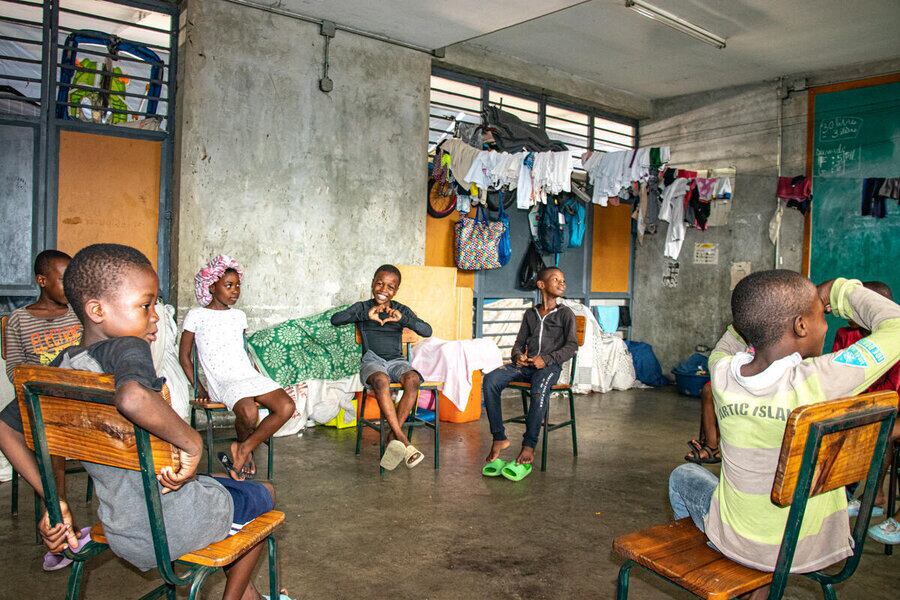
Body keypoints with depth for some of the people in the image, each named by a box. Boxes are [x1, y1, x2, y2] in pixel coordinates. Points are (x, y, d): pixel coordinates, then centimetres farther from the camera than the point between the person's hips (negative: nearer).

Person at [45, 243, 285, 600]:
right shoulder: (126, 349, -25)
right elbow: (132, 398, -47)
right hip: (176, 529, -7)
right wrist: (192, 443, -33)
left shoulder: (62, 366, -2)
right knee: (264, 495, 21)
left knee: (225, 486, 34)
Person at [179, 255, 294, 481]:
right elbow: (184, 356, 7)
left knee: (287, 407, -21)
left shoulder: (239, 316, 17)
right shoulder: (196, 315, 4)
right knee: (249, 413, -35)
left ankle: (243, 449, -5)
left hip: (250, 376, 5)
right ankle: (244, 450, 1)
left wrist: (261, 378, 15)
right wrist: (200, 389, -1)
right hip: (223, 382, -5)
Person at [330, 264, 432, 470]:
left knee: (413, 380, -33)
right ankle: (403, 440, -37)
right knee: (381, 381, -37)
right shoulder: (362, 307, 8)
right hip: (372, 360, -2)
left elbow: (427, 331, -3)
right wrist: (365, 315, -20)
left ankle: (393, 437, -27)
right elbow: (335, 320, -9)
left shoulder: (402, 310, 11)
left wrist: (403, 319, -19)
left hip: (396, 360, 2)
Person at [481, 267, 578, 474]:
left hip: (550, 365, -4)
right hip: (526, 364, 4)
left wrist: (546, 359, -15)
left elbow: (572, 346, -2)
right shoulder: (530, 314, 19)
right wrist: (518, 356, -5)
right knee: (490, 380, -22)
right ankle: (499, 438, -18)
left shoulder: (565, 313, 7)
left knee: (539, 389, -39)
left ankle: (529, 446, -30)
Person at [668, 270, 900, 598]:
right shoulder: (818, 381, -26)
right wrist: (839, 290, -2)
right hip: (817, 548, 0)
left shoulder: (722, 373, -18)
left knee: (683, 475, 29)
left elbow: (727, 344, 8)